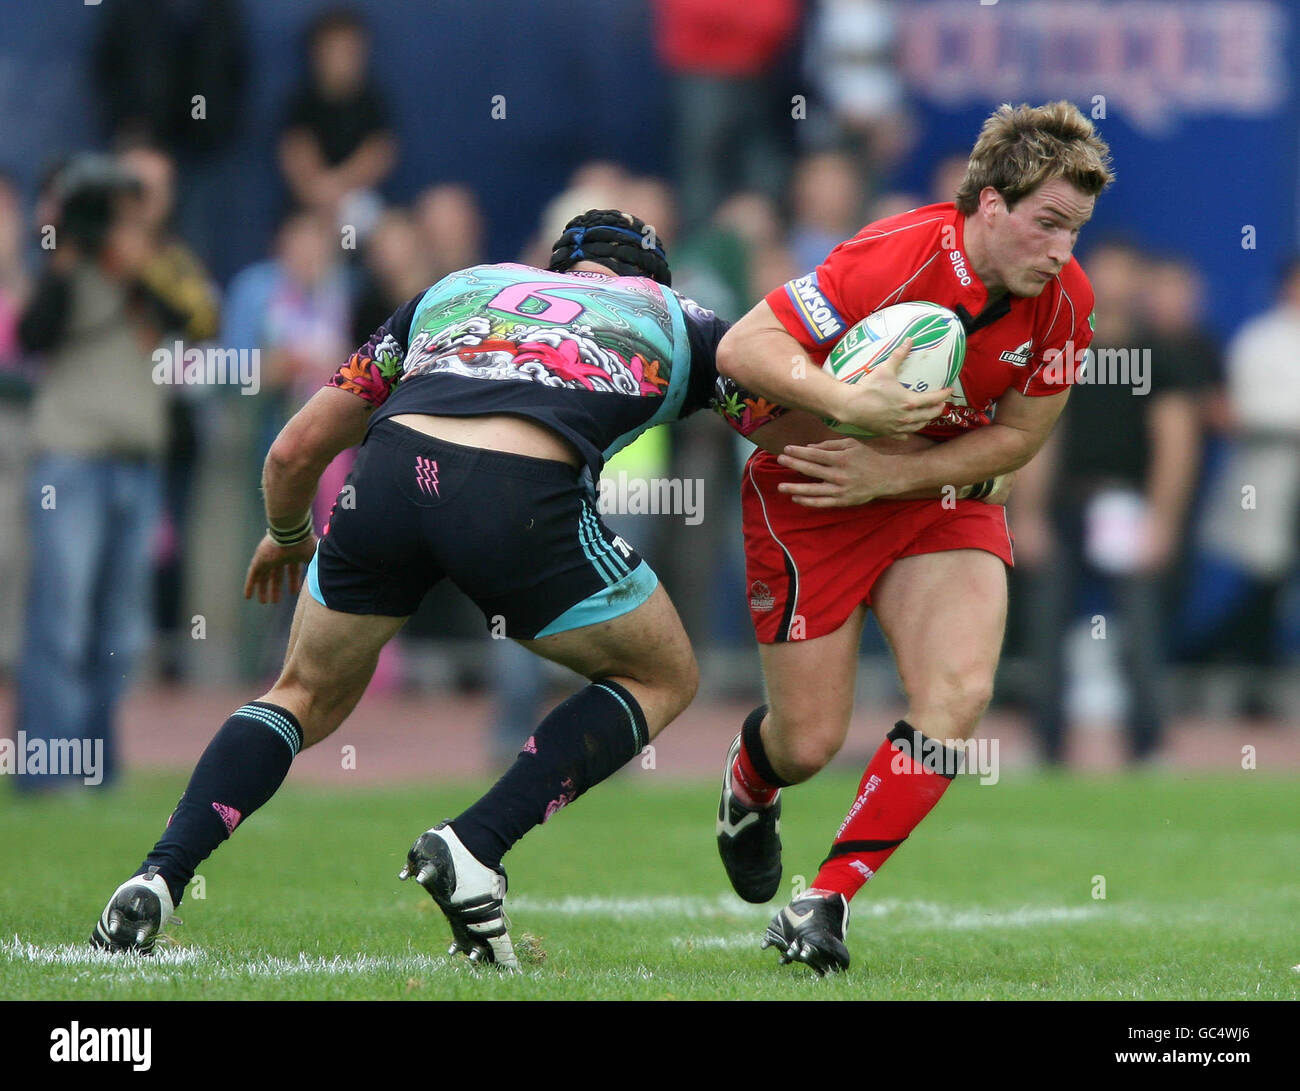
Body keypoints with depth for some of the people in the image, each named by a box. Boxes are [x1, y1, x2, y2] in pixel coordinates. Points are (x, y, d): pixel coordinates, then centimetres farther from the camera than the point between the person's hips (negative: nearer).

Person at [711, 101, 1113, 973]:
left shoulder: (1065, 298, -14)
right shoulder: (898, 258, -29)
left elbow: (1019, 436, -4)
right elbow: (742, 347, -31)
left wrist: (891, 473, -17)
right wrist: (852, 402, -46)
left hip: (944, 496, 4)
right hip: (810, 493, -4)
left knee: (960, 694, -20)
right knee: (810, 742, -1)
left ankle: (826, 902, -10)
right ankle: (749, 784, 40)